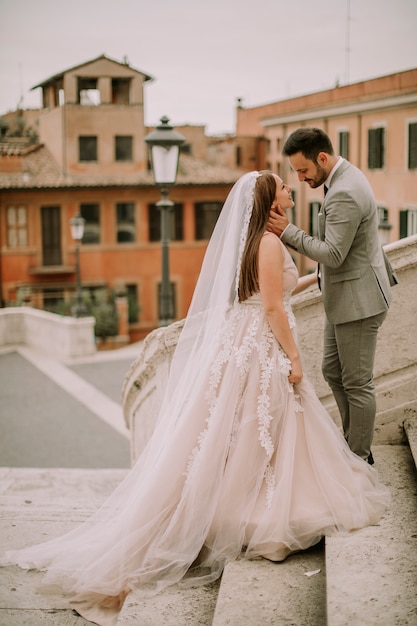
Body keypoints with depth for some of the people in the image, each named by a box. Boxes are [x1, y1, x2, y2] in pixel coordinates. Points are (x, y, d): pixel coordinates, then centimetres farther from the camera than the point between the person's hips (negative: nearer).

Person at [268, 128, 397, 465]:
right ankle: (354, 441, 30)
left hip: (358, 300, -11)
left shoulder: (344, 194, -26)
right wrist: (383, 270, 27)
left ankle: (359, 459, 15)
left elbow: (332, 254, -26)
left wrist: (288, 231, -22)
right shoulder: (345, 176, 8)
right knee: (333, 371, 17)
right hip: (344, 297, 11)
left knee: (357, 383, 1)